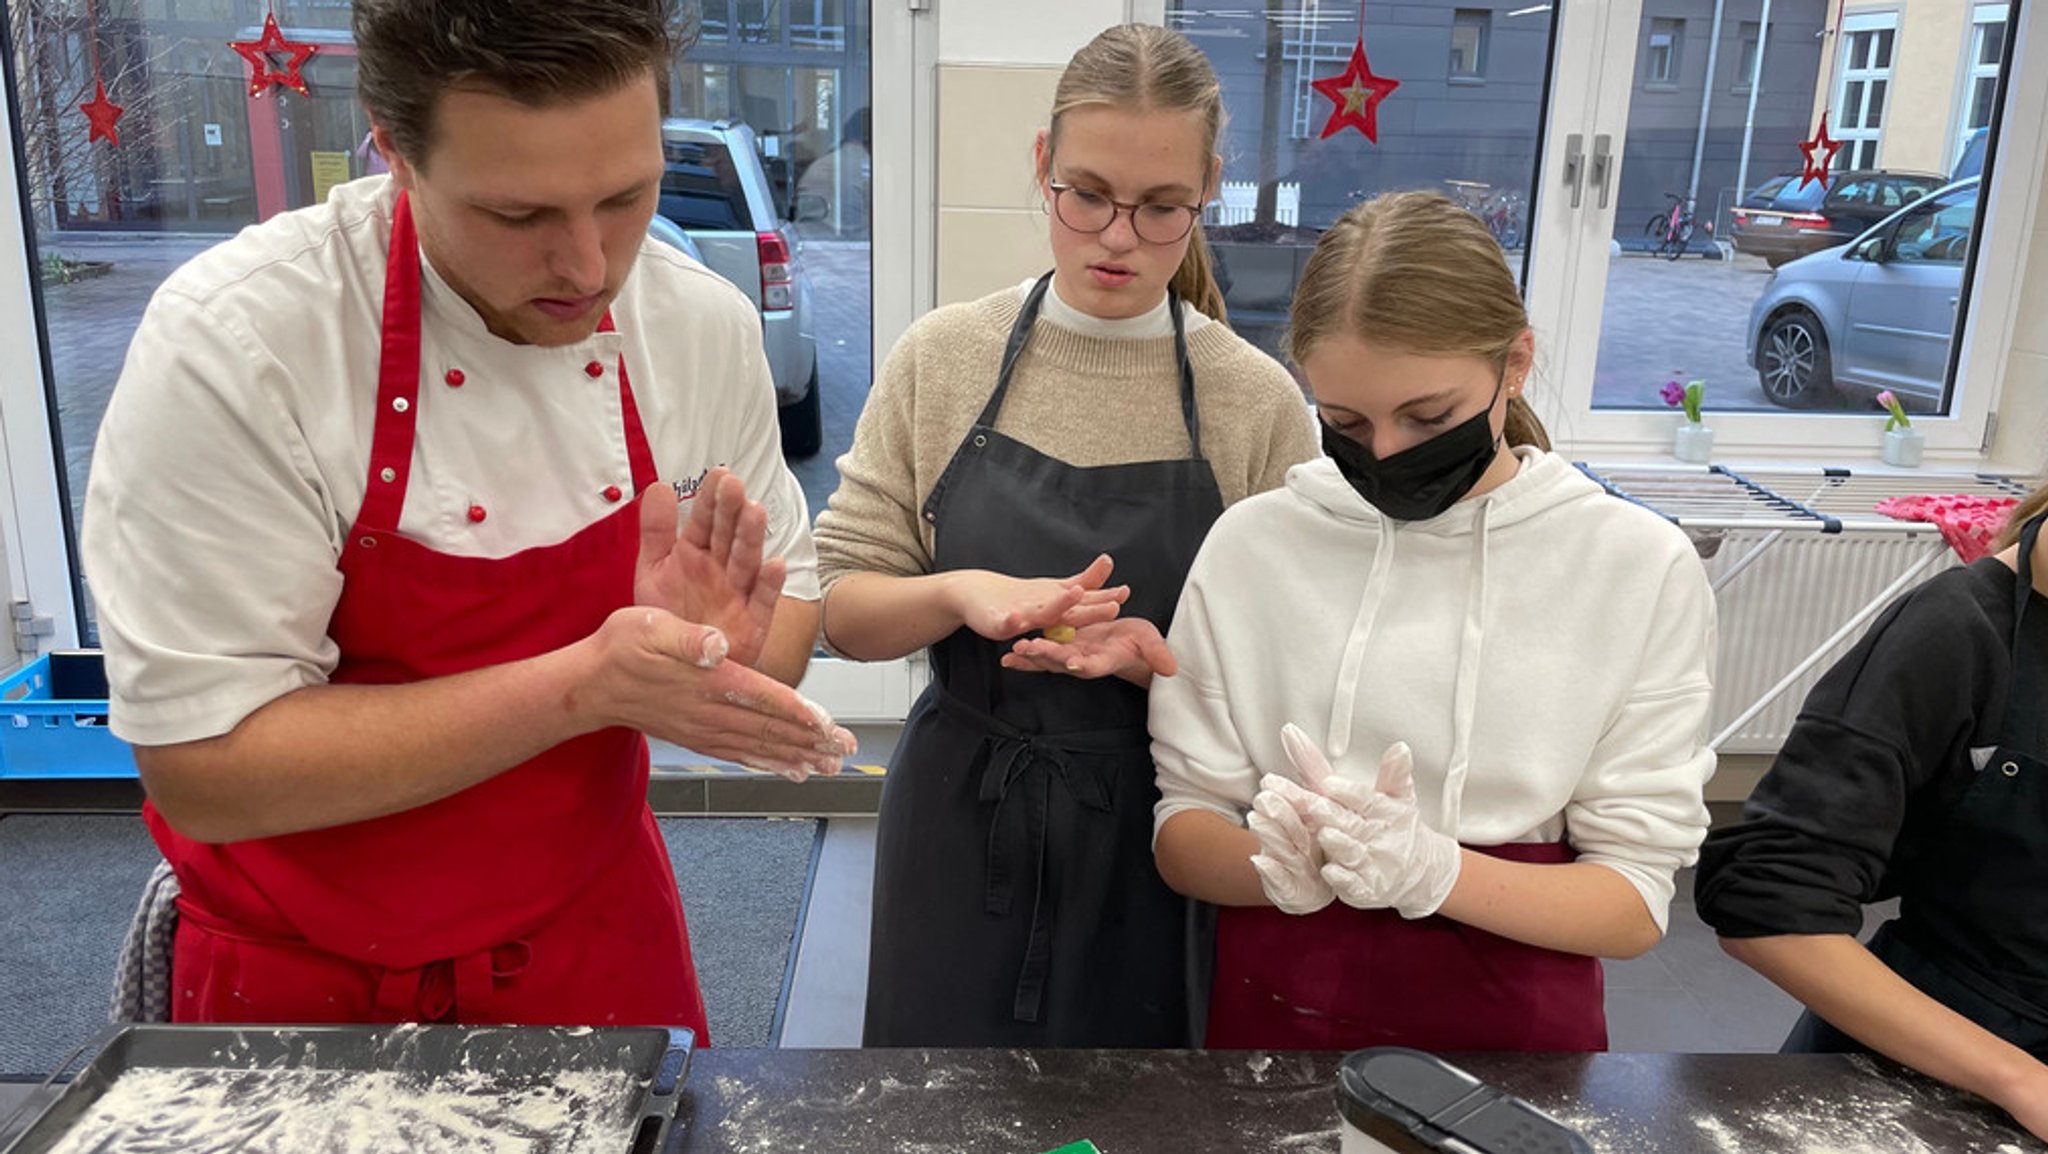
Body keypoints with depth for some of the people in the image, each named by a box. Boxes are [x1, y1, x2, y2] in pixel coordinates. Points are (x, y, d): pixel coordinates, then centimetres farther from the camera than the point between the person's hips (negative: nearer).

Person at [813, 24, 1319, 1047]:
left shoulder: (1257, 400, -7)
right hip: (959, 825, 1)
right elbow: (841, 607, -2)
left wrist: (1153, 660, -22)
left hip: (1157, 840, 0)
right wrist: (961, 593, -22)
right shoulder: (945, 358, -5)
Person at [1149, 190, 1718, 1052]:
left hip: (1511, 1023, 0)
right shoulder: (1252, 545, -7)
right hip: (1277, 1009, 1)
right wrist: (1283, 861, -24)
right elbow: (1182, 835, -4)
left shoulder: (1639, 567, -9)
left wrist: (1429, 869, -27)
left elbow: (1635, 902, -10)